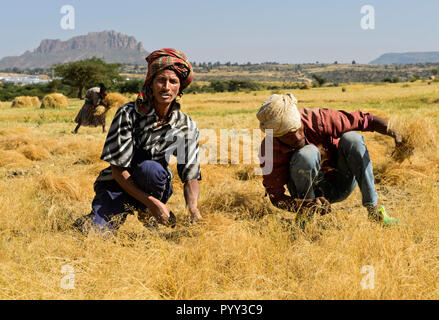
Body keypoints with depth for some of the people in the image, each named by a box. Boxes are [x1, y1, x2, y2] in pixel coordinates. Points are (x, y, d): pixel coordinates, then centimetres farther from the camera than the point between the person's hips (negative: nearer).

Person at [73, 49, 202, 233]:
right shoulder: (128, 114, -19)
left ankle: (145, 214, -6)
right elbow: (117, 169, -21)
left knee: (150, 168, -36)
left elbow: (191, 175, -13)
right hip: (117, 185, -1)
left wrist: (193, 209, -35)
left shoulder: (186, 126, -10)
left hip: (155, 189, 1)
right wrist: (152, 203, -30)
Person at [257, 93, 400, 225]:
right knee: (307, 153, -32)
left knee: (351, 138, -26)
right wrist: (309, 204, -38)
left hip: (342, 186, 2)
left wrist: (393, 131, -37)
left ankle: (373, 207, -20)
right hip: (312, 192, -2)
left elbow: (363, 120, -19)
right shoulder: (269, 150, -23)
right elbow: (276, 197, -22)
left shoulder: (318, 119, -23)